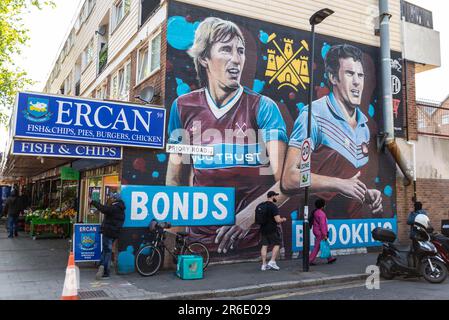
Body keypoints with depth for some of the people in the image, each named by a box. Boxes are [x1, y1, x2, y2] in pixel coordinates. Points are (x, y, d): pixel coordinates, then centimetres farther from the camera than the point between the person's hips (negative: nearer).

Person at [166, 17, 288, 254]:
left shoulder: (264, 107, -6)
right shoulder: (183, 107, 2)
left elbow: (284, 180, -13)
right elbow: (176, 178, 9)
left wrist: (250, 213, -29)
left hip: (256, 238, -1)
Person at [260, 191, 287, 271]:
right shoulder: (273, 207, -16)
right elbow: (278, 220, -21)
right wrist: (283, 219, 1)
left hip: (263, 229, 7)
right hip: (272, 229, -6)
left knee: (264, 245, 8)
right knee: (277, 244, 9)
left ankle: (264, 264, 9)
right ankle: (272, 262, 3)